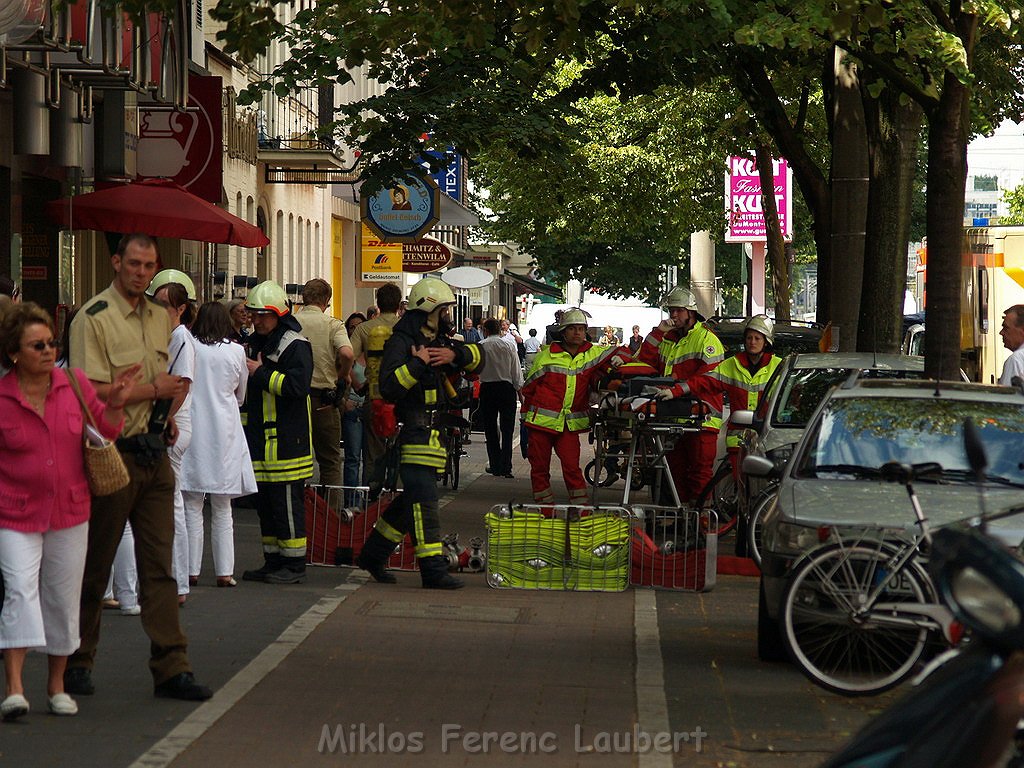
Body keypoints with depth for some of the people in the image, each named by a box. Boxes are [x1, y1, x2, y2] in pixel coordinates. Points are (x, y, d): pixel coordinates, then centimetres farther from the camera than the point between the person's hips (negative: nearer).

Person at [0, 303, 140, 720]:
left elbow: (104, 432, 11)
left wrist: (115, 404, -6)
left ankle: (56, 685, 24)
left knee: (63, 600, 10)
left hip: (70, 513, 3)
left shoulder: (75, 384, -1)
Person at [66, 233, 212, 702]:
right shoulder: (93, 319, -11)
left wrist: (168, 413, 11)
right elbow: (92, 392, -19)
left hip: (155, 454, 7)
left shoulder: (159, 316, 13)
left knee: (159, 565, 4)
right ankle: (76, 662, 16)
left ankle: (171, 668, 4)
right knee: (94, 564, 3)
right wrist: (153, 390, -14)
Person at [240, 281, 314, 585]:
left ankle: (295, 564, 0)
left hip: (286, 441, -9)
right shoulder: (255, 342, 19)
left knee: (286, 502, -6)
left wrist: (261, 373, -18)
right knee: (265, 502, 12)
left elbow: (298, 385, -24)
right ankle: (273, 561, 19)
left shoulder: (295, 345, -10)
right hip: (260, 439, 9)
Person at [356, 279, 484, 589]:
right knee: (424, 500, -12)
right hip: (412, 432, -10)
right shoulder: (401, 342, -11)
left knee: (413, 499, 15)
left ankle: (373, 554, 27)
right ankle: (433, 570, -14)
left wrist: (456, 355, -8)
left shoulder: (438, 341, 16)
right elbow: (389, 387, -22)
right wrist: (417, 364, -24)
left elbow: (477, 355, 10)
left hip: (432, 433, 10)